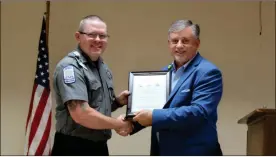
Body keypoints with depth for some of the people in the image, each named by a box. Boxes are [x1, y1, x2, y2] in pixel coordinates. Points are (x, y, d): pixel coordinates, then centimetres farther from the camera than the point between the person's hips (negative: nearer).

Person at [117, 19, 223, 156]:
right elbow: (154, 106, 16)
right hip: (164, 152, 8)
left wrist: (154, 117, -25)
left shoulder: (207, 72, -12)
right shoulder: (165, 72, 14)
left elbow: (199, 111, -24)